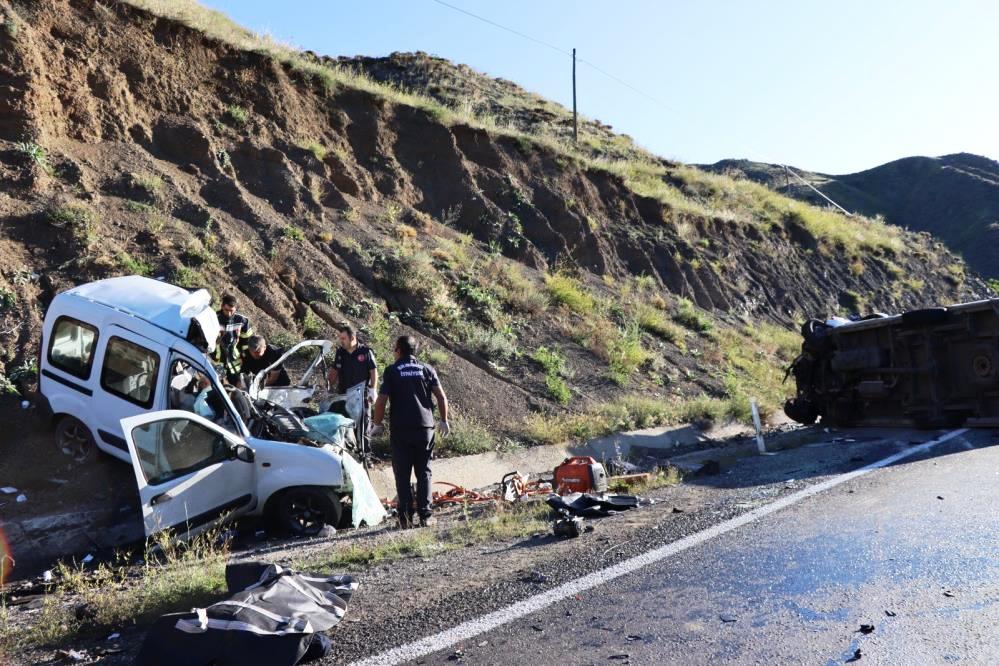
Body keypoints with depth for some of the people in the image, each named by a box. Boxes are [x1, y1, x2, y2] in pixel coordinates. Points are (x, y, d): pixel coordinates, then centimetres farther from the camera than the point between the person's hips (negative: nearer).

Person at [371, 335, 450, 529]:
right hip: (424, 428, 2)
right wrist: (444, 421, 14)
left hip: (400, 430, -2)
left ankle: (406, 518, 3)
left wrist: (377, 424, 5)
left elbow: (381, 401, -7)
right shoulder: (427, 369, 6)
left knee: (402, 475, 5)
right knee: (424, 473, 10)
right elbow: (442, 398, 2)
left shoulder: (392, 371, -1)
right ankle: (425, 515, 8)